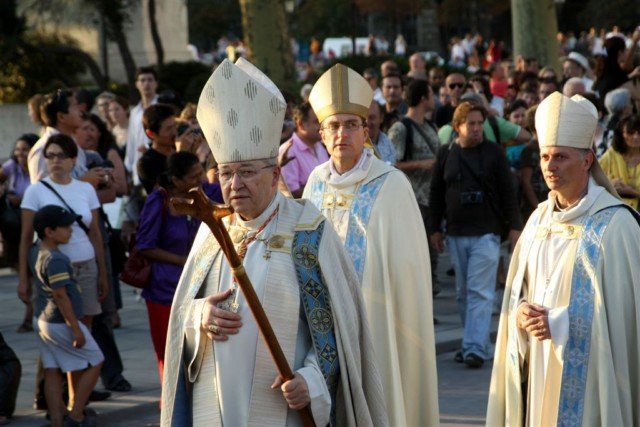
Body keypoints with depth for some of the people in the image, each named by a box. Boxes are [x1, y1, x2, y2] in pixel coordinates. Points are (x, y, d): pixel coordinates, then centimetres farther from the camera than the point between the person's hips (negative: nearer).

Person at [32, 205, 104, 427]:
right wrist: (76, 329, -20)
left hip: (43, 321, 9)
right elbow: (60, 296, -23)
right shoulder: (56, 260, -21)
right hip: (61, 323, -9)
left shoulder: (39, 256, 9)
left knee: (53, 370, 9)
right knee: (94, 362, 4)